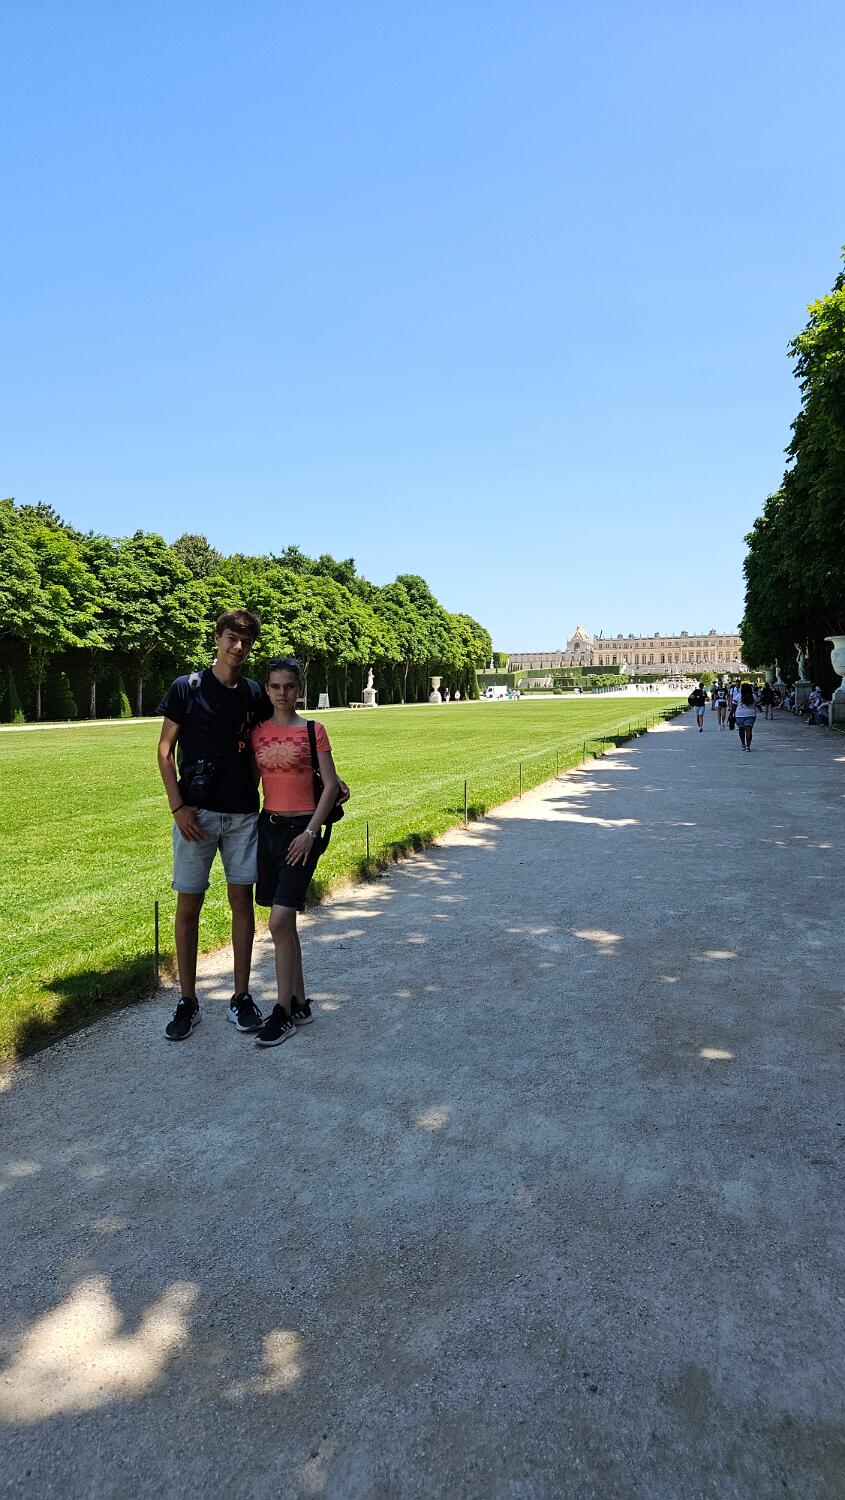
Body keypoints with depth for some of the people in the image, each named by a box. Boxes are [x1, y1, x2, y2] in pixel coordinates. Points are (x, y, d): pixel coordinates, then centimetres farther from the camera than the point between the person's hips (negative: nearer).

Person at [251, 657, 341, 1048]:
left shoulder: (313, 730, -3)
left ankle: (284, 1012, 1)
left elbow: (331, 784, -5)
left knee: (279, 922, -11)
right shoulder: (257, 732, 8)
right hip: (268, 826, 5)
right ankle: (300, 1003, 23)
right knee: (283, 923, 10)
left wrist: (311, 832, -10)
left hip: (301, 829, -5)